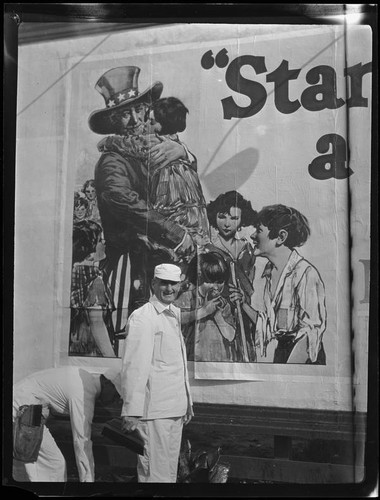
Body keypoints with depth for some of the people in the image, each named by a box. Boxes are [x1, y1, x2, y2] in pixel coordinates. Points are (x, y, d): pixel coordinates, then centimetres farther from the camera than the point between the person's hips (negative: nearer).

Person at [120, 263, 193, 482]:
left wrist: (187, 402, 17)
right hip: (154, 409, -8)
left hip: (175, 407, 8)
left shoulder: (175, 314, 14)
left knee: (170, 469, 17)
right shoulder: (142, 318, -12)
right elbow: (134, 366, -17)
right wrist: (131, 411, -20)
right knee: (155, 471, -1)